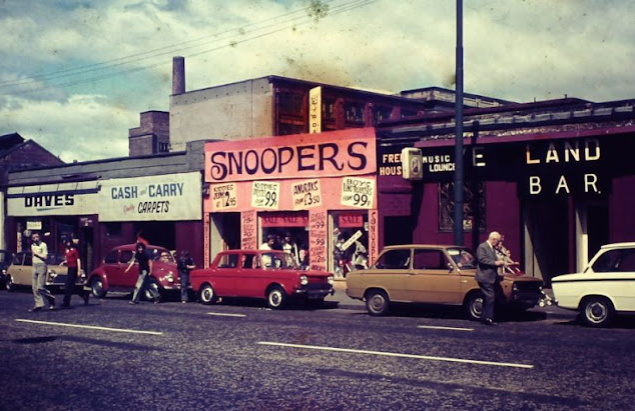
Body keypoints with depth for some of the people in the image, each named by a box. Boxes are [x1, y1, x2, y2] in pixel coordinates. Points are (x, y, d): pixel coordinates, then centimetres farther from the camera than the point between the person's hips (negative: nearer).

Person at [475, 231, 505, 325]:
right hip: (485, 277, -9)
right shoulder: (482, 247, -9)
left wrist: (499, 262, 4)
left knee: (488, 298, 10)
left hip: (491, 278, 9)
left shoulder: (492, 248, 19)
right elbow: (482, 259, -20)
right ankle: (488, 318, -13)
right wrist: (495, 263, -19)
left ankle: (484, 317, 15)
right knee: (490, 297, -14)